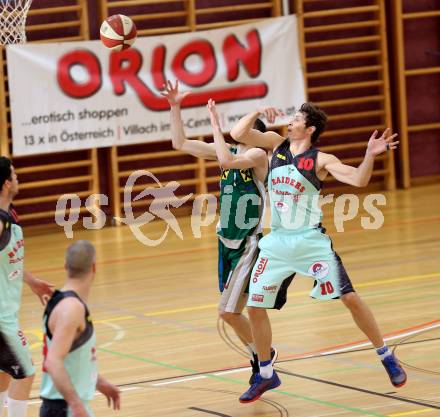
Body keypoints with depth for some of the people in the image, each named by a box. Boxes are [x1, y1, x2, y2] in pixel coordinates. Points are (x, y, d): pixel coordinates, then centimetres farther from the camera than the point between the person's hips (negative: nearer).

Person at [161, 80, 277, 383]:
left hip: (249, 244, -8)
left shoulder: (258, 155, -12)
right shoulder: (228, 151, 9)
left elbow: (227, 161, -32)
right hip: (228, 243, 8)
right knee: (232, 312, 10)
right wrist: (175, 107, 3)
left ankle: (261, 355, 8)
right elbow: (180, 143, 11)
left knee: (228, 312, -11)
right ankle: (261, 358, 26)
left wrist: (215, 125, -23)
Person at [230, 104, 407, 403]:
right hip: (277, 243, 4)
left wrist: (370, 155, -36)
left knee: (350, 298, -7)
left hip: (311, 241, -4)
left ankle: (387, 358, 9)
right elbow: (238, 134, 1)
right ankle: (266, 375, 19)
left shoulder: (321, 160, -8)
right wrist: (257, 113, -12)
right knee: (255, 307, 1)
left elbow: (358, 180, -20)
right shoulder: (277, 143, 5)